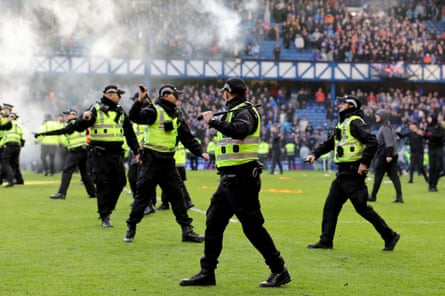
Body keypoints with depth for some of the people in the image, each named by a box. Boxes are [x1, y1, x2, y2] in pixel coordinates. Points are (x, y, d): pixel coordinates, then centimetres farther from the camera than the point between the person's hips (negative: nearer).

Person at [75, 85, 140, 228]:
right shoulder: (96, 110, -3)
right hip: (100, 154, -6)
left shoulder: (121, 112, 14)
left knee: (118, 183, 4)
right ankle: (104, 217, 1)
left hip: (116, 153, 6)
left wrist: (137, 151, 14)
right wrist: (84, 118, -30)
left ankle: (107, 209, 21)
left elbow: (130, 133, 20)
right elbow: (79, 127, -8)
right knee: (103, 185, -5)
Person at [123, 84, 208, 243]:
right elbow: (135, 117, -23)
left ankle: (187, 230, 10)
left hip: (168, 161, 6)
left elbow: (187, 138, 16)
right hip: (151, 160, -6)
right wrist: (140, 100, -37)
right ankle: (131, 228, 11)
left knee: (176, 194, 6)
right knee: (143, 194, -1)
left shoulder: (177, 115, 13)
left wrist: (200, 152, 6)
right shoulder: (154, 110, -7)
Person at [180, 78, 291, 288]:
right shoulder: (234, 112, 17)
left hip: (241, 179, -10)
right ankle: (207, 273, 15)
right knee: (213, 223, 10)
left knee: (252, 226, -6)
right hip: (229, 179, 10)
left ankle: (279, 271, 2)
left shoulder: (244, 111, -12)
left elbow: (240, 130, -33)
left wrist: (213, 122, -28)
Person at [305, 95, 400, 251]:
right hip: (342, 173, 10)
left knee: (362, 207, -7)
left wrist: (364, 162, -23)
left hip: (353, 173, -10)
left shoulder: (355, 122, -11)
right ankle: (326, 241, 14)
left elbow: (372, 141, -21)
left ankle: (390, 236, 2)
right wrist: (315, 154, 12)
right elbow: (329, 143, 26)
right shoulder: (342, 124, 19)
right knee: (330, 206, 9)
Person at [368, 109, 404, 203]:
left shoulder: (385, 127, -12)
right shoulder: (387, 126, 17)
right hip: (393, 155, 9)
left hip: (384, 155, -9)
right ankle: (399, 197, -3)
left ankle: (373, 196, 11)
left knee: (378, 175, 2)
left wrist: (389, 155, -24)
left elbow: (388, 142, -20)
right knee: (394, 175, 3)